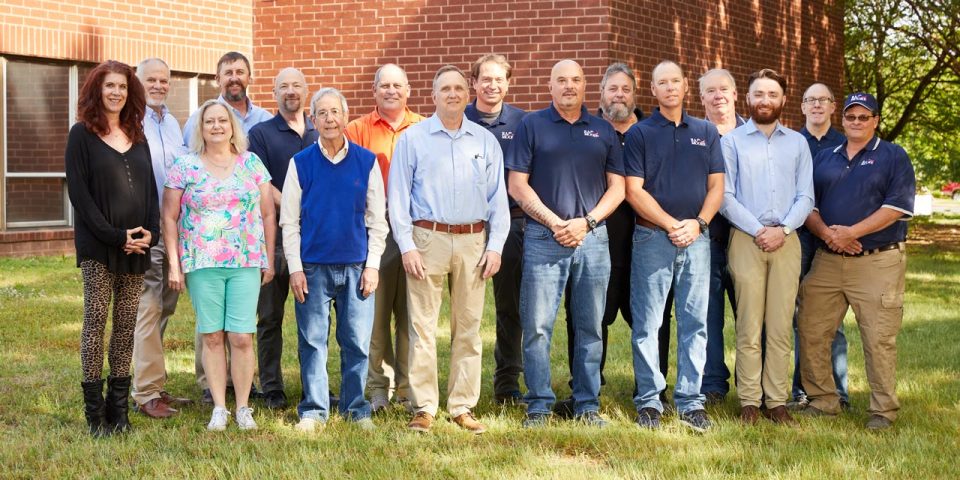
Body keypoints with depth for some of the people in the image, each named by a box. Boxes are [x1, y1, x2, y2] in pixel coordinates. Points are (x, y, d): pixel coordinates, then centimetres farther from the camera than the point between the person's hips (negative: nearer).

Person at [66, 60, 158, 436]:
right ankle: (95, 413, 1)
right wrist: (115, 236, -14)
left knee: (127, 324, 5)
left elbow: (150, 188, 14)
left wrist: (150, 232, -3)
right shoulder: (82, 134, 0)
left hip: (136, 246, 5)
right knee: (96, 321, -3)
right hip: (98, 246, -5)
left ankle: (118, 409, 11)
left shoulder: (137, 137, 15)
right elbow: (79, 192, -8)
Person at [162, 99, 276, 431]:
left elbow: (268, 215, 10)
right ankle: (219, 408, 12)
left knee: (242, 337, -4)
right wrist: (174, 265, -1)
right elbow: (170, 218, 4)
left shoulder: (252, 163, 8)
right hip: (201, 264, 0)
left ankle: (243, 407, 7)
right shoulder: (184, 167, 4)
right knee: (212, 337, 3)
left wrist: (269, 260, 5)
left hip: (246, 263, 1)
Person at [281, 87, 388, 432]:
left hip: (356, 267, 0)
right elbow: (289, 221, 5)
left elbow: (377, 219, 7)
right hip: (313, 267, 0)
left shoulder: (366, 161, 5)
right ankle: (313, 410, 13)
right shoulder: (300, 163, 4)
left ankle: (355, 408, 15)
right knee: (312, 342, 3)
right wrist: (295, 268, -2)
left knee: (357, 342, 3)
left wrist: (372, 265, 0)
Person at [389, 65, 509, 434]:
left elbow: (498, 198, 12)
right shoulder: (413, 138, 5)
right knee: (422, 327, -4)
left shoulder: (486, 141, 12)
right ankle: (423, 408, 2)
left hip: (473, 241, 3)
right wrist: (406, 246, -6)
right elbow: (398, 196, 2)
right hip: (427, 239, -2)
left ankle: (463, 406, 13)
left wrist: (495, 245, 3)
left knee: (468, 327, 5)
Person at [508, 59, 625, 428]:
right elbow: (517, 185, 0)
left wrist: (586, 222, -6)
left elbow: (617, 187, 9)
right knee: (537, 326, -3)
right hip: (543, 238, -2)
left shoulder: (603, 131, 12)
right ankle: (539, 405, 5)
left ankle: (587, 404, 15)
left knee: (590, 327, 7)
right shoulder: (532, 126, 5)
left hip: (593, 238, 2)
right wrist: (554, 222, -9)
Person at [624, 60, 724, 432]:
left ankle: (691, 401, 10)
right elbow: (634, 190, -4)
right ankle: (649, 401, 6)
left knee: (694, 322, 4)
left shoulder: (706, 132, 12)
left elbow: (716, 185, 9)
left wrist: (698, 223, -7)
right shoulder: (640, 133, 3)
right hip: (652, 236, -3)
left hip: (697, 237, 3)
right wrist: (671, 224, -11)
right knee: (647, 323, -1)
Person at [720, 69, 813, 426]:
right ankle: (749, 401, 2)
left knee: (780, 328, 1)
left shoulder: (798, 143, 15)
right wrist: (758, 230, -10)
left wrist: (783, 229, -8)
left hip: (786, 241, 2)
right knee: (749, 328, -3)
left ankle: (777, 400, 6)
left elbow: (805, 197, 8)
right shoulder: (732, 141, 6)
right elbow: (725, 196, -1)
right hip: (745, 240, -2)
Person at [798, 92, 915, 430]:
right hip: (827, 260, 4)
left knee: (879, 338, -5)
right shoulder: (824, 159, 17)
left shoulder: (893, 157, 3)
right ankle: (822, 400, 15)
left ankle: (883, 410, 5)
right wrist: (825, 232, -9)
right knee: (811, 332, 2)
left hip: (878, 260, -4)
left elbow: (896, 207, -8)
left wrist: (851, 232, -15)